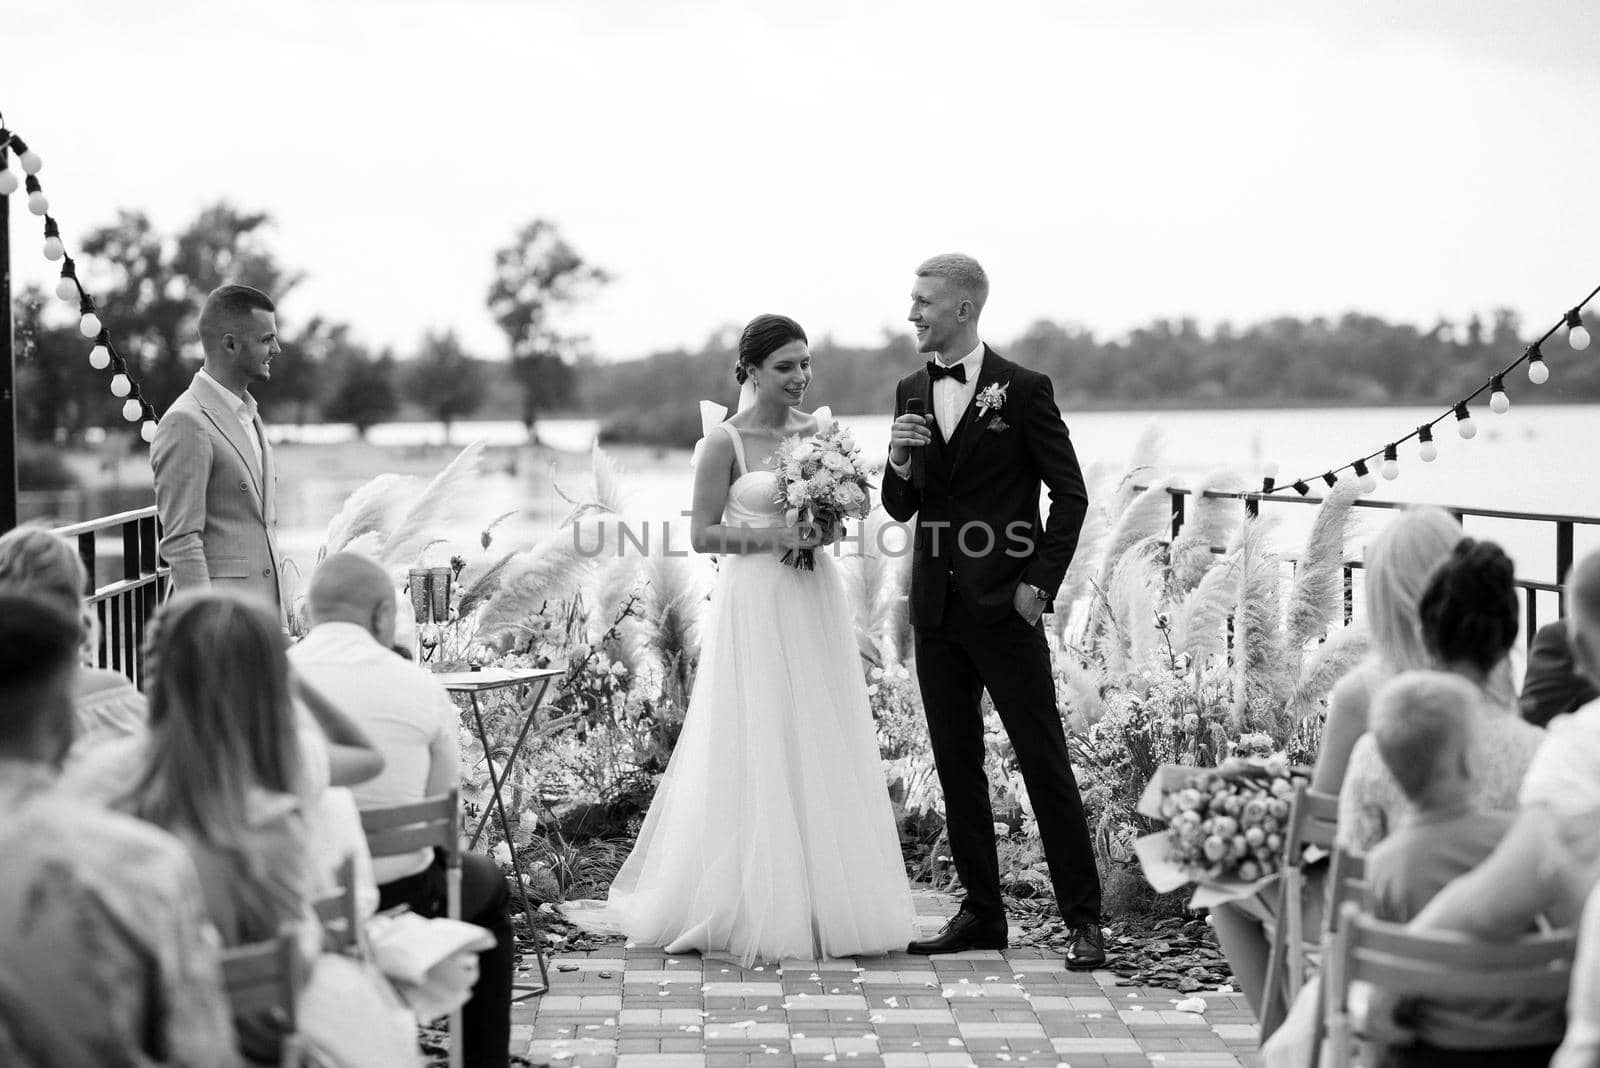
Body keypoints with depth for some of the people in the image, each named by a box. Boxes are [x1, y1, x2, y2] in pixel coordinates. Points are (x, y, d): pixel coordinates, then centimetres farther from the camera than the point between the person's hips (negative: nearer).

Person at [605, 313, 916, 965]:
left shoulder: (820, 431, 8)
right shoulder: (726, 441, -7)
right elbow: (702, 534, -7)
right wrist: (774, 536, -18)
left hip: (816, 600, 5)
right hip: (755, 602, -5)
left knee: (823, 752, 7)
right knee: (758, 756, -2)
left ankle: (827, 905, 15)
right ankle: (760, 913, 7)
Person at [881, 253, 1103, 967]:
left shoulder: (1023, 391, -6)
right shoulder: (911, 392, 11)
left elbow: (1070, 493, -4)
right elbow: (900, 508, 13)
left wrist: (1040, 583, -9)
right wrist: (897, 461, -8)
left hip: (1004, 607, -6)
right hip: (936, 608, 6)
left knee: (1044, 761, -4)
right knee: (956, 764, 10)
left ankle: (1083, 919, 2)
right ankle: (981, 913, 18)